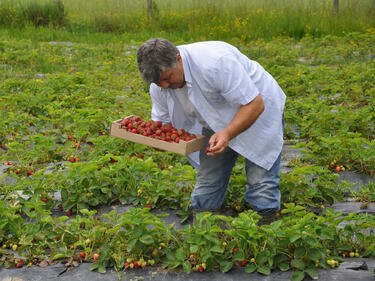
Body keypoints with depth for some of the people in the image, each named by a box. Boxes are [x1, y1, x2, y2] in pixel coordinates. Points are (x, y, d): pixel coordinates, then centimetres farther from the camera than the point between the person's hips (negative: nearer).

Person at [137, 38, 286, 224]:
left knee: (261, 182, -12)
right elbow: (161, 122, -1)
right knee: (207, 182, 4)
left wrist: (227, 134, -45)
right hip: (217, 124, 6)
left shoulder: (215, 62, -37)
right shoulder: (158, 86, -14)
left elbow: (255, 104, -32)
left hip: (258, 113, -6)